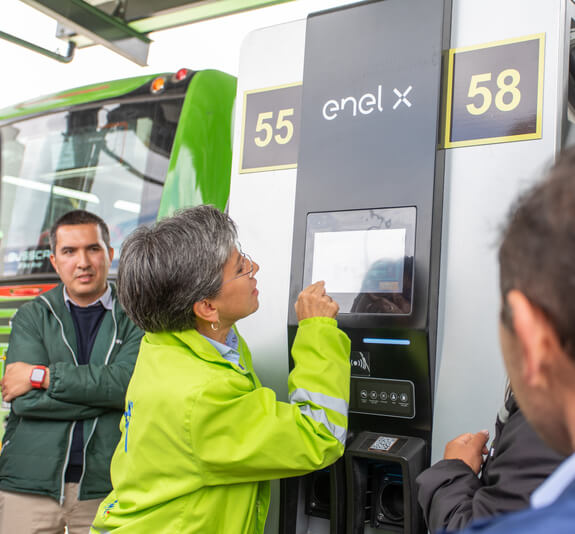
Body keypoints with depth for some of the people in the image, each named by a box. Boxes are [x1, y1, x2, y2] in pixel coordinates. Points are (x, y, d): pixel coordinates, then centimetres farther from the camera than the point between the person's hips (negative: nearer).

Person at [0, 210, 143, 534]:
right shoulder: (32, 317, 7)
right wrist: (104, 392, -12)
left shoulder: (134, 317, 2)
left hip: (105, 486, -1)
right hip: (29, 484, 1)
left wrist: (41, 375, -10)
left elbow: (127, 382, -15)